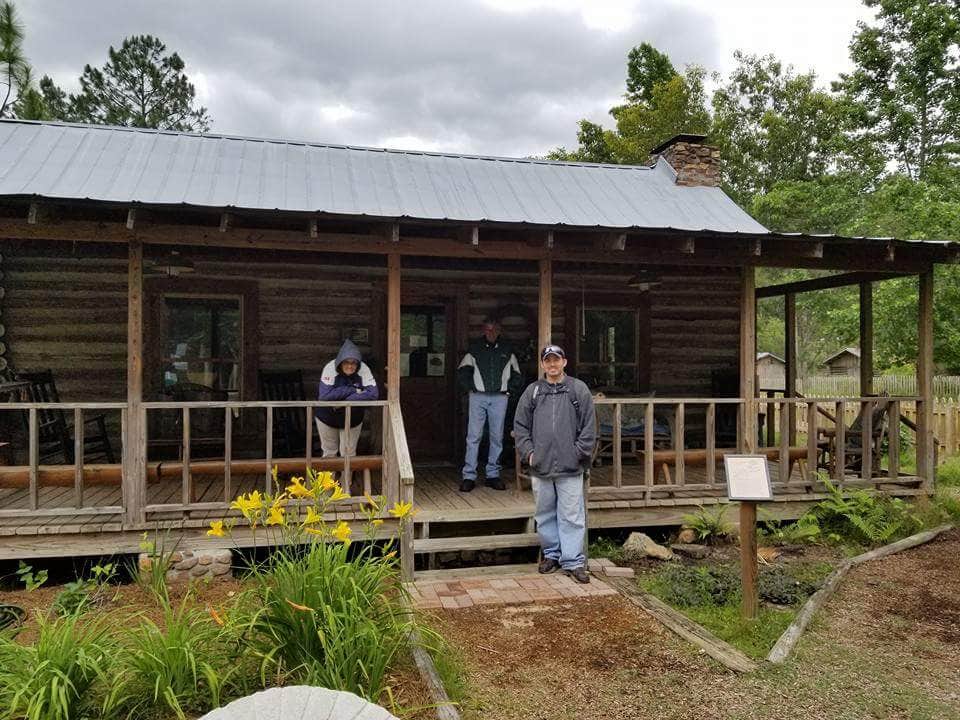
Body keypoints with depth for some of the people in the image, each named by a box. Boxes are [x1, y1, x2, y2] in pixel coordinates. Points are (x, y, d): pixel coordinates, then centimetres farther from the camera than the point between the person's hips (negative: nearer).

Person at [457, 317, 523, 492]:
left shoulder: (507, 350, 10)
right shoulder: (475, 348, 5)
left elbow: (517, 375, 20)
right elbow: (462, 371, 12)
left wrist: (510, 390, 10)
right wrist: (470, 387, 3)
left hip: (499, 398, 2)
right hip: (478, 397, -2)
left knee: (497, 437, 4)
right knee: (473, 436, -6)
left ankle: (493, 475, 13)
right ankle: (468, 476, -4)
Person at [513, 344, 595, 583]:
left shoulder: (579, 389, 2)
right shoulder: (532, 391, 7)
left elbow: (589, 427, 1)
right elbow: (520, 425, 10)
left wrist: (578, 453, -5)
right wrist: (528, 452, 0)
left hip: (570, 468, -2)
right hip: (540, 466, 3)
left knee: (572, 515, 0)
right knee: (545, 514, 12)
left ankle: (573, 561, 7)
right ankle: (552, 554, 26)